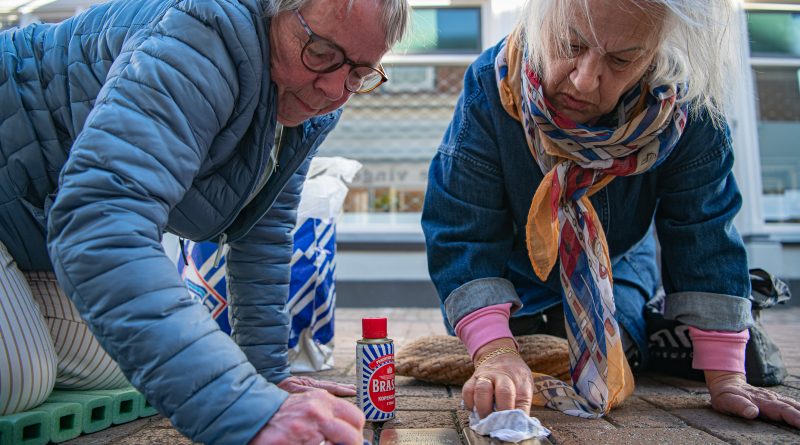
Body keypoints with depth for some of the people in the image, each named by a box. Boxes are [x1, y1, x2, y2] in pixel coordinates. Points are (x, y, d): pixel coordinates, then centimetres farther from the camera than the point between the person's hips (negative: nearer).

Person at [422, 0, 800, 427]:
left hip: (615, 274, 1)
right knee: (494, 404, 0)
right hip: (512, 280, -1)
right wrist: (496, 353, -46)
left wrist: (725, 377, -24)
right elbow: (463, 234, -33)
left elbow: (704, 235, -21)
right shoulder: (492, 86, -32)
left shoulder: (686, 107, -28)